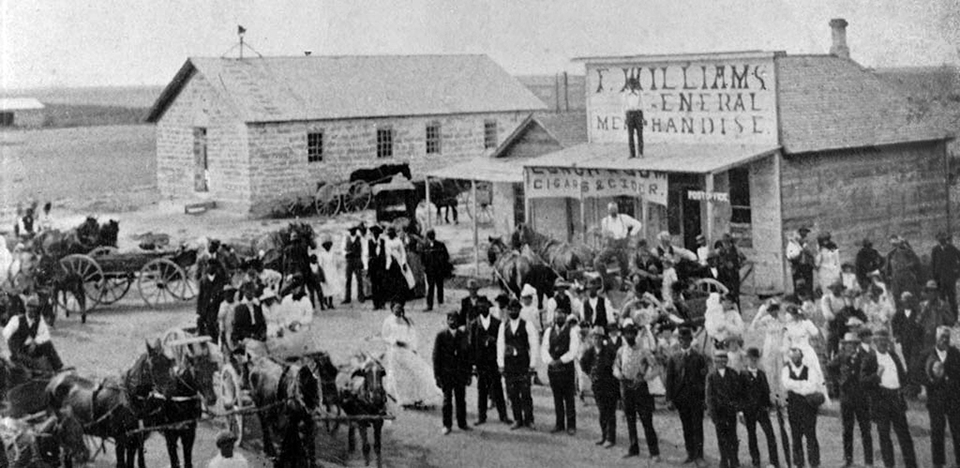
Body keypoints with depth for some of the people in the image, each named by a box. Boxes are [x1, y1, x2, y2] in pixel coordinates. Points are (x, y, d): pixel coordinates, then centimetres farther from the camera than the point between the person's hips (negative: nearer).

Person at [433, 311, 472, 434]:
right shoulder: (441, 336, -3)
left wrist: (468, 374, 4)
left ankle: (462, 423, 17)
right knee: (447, 400, 3)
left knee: (461, 399, 6)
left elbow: (467, 355, 9)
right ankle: (447, 425, 12)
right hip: (446, 373, -2)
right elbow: (436, 356, -2)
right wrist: (437, 375, -6)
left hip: (460, 373, 2)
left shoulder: (463, 335, 6)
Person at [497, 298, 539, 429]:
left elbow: (534, 345, -1)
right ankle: (517, 420, 12)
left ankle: (528, 420, 6)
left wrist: (532, 364, -6)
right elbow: (500, 345, 9)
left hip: (523, 362, -3)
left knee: (525, 393, -4)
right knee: (512, 393, 4)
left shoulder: (527, 325, -2)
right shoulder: (503, 326, 8)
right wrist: (500, 364, 3)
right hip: (509, 363, 3)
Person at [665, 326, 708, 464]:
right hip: (681, 397, 2)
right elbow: (669, 379, 6)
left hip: (696, 396, -2)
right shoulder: (674, 359, 8)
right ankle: (690, 454, 14)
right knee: (686, 427, 7)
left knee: (697, 426, -3)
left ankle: (699, 454, 1)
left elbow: (704, 378, 0)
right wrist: (670, 398, 0)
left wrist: (703, 395, -7)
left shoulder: (699, 358, 2)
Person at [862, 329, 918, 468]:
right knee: (884, 435, 2)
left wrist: (901, 386, 6)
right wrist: (876, 376, -23)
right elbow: (863, 380, -7)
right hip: (880, 400, -4)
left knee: (904, 433, 4)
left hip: (896, 398, 4)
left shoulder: (893, 356, 14)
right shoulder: (869, 359, -1)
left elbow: (902, 374, 23)